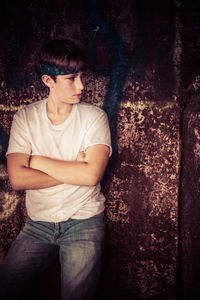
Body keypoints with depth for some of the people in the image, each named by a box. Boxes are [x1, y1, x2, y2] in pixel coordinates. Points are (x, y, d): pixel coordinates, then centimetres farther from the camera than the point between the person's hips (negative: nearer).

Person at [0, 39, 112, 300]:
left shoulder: (94, 117, -5)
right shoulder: (25, 118, 0)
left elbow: (91, 175, -18)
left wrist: (38, 161, -11)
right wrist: (74, 170, -13)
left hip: (84, 221, -1)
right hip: (38, 223, 2)